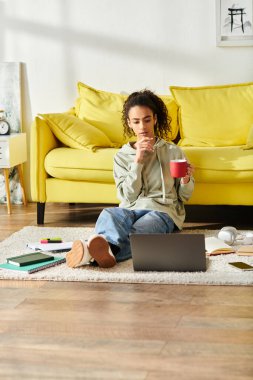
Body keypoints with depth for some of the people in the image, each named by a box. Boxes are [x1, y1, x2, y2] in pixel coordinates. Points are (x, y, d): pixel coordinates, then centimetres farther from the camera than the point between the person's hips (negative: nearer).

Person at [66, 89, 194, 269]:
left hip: (162, 211, -2)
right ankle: (106, 248, -69)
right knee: (108, 214, -37)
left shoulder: (173, 151, 11)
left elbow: (184, 196, 15)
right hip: (131, 209, 2)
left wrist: (186, 180, -9)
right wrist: (137, 161, -9)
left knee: (136, 233, -39)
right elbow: (128, 196, 1)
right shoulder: (122, 156, 14)